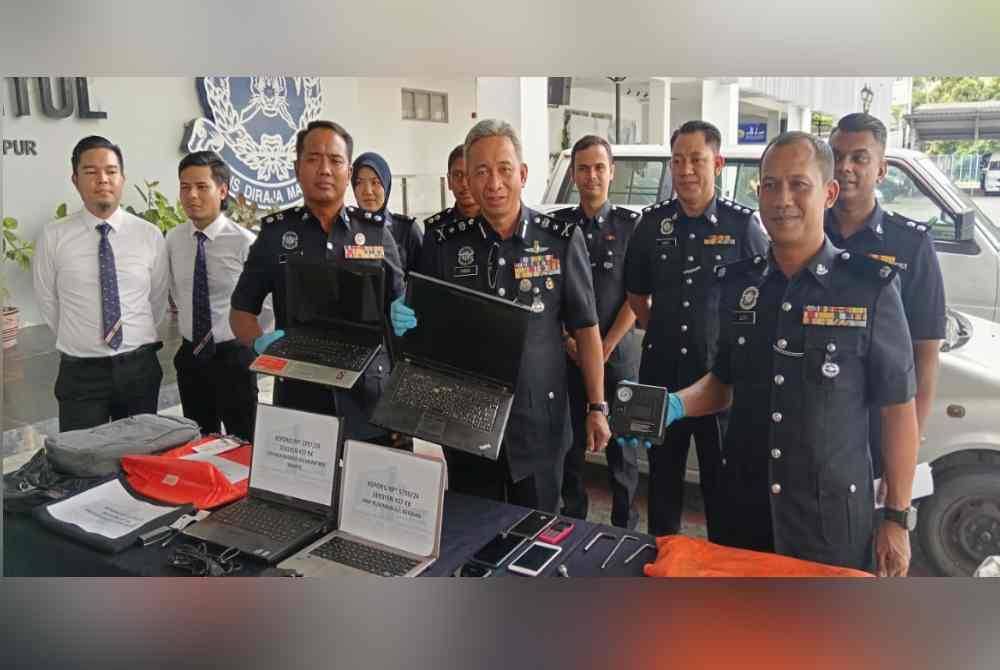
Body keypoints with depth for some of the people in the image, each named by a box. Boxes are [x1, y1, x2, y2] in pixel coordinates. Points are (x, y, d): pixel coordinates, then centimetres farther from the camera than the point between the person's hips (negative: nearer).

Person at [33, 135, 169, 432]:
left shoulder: (149, 235, -2)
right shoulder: (54, 237, -5)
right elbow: (48, 304, 5)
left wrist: (136, 339, 10)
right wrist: (79, 340, 10)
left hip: (139, 367, 1)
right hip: (80, 372, -1)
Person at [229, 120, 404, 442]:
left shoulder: (376, 231, 3)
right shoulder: (275, 232, 4)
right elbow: (241, 310, 9)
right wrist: (260, 342, -11)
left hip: (369, 397, 0)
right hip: (299, 395, 0)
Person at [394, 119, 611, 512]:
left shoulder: (562, 240, -6)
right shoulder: (445, 244, -2)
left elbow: (585, 329, 0)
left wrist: (597, 407, -1)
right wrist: (405, 322, -15)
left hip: (539, 419, -1)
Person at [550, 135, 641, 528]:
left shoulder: (631, 225, 1)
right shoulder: (557, 225, 5)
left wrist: (605, 347, -9)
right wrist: (569, 341, -6)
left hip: (618, 350, -1)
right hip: (567, 352, 2)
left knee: (621, 443, 6)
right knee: (570, 441, 10)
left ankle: (625, 526, 20)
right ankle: (572, 521, 26)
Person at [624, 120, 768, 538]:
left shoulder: (742, 225, -5)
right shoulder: (653, 222, 4)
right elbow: (636, 293, 15)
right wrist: (660, 333, 9)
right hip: (661, 372, 3)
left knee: (722, 480, 9)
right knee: (662, 476, 16)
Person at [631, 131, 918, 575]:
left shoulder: (870, 286, -9)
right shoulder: (735, 282, 1)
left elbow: (898, 410, -5)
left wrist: (897, 518, -5)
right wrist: (675, 406, -9)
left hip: (831, 516, -3)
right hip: (744, 506, 3)